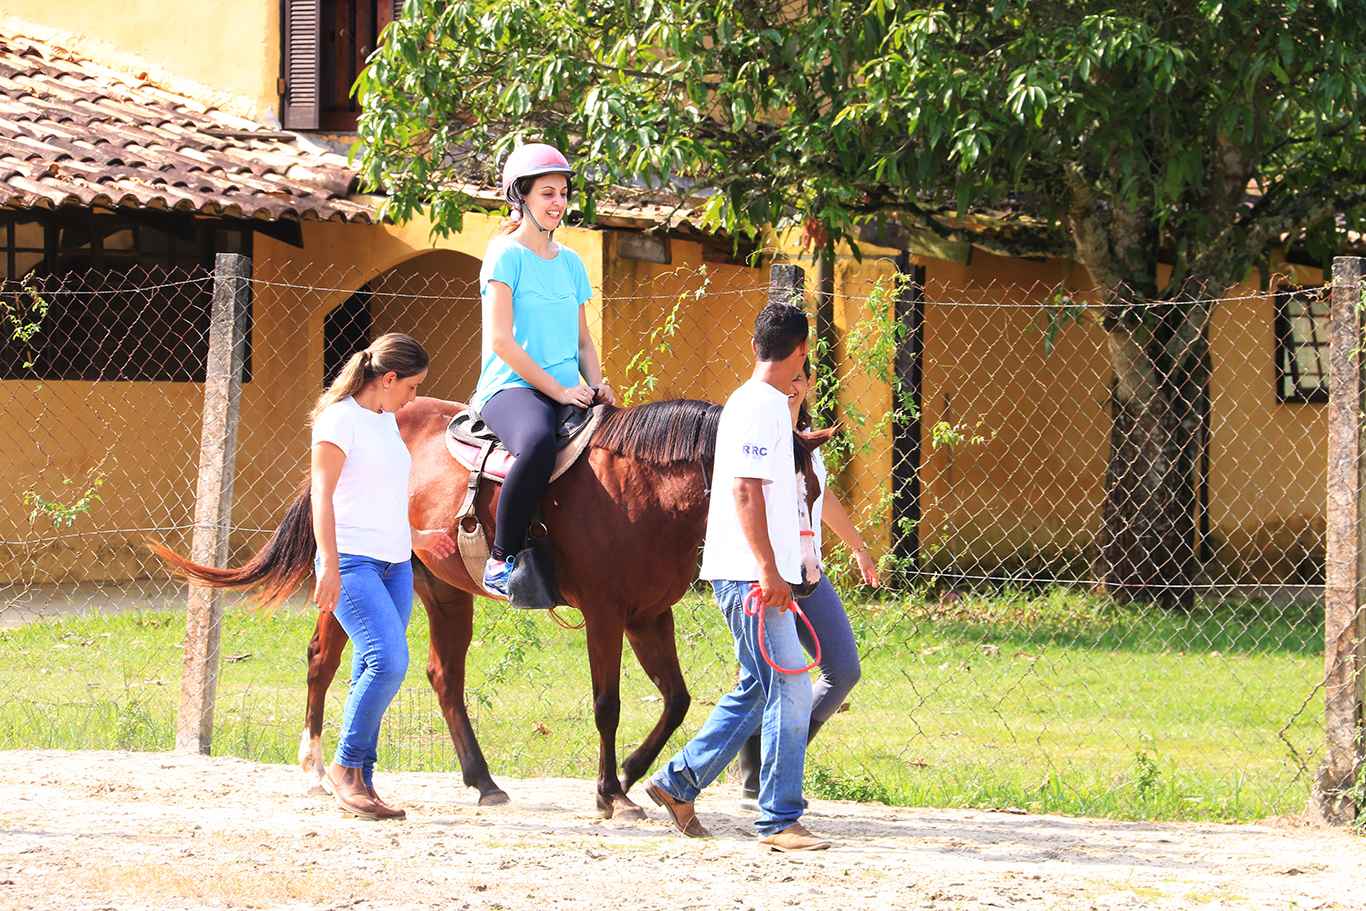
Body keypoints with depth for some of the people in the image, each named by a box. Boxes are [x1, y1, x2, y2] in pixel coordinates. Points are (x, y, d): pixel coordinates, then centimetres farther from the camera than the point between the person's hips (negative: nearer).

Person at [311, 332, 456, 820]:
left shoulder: (386, 421, 17)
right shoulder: (340, 419, -8)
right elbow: (322, 494, -14)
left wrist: (416, 537, 38)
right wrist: (329, 565, -22)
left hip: (394, 564, 8)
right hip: (352, 561, -8)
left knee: (375, 674, 4)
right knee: (389, 660, -20)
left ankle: (359, 782, 7)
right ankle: (346, 768, -8)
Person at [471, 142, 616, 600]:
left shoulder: (571, 263, 19)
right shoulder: (506, 254, -2)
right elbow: (501, 341, -10)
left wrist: (596, 386, 1)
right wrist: (559, 391, -15)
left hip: (567, 392, 7)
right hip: (511, 386, -7)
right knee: (537, 441, -40)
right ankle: (501, 560, -31)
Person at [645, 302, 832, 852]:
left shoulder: (763, 405, 17)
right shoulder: (759, 407, -14)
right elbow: (746, 492, -21)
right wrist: (770, 572, -23)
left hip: (756, 576, 10)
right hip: (750, 576, -10)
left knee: (758, 690, 16)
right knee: (789, 693, -9)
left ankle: (678, 782, 22)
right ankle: (779, 820, -7)